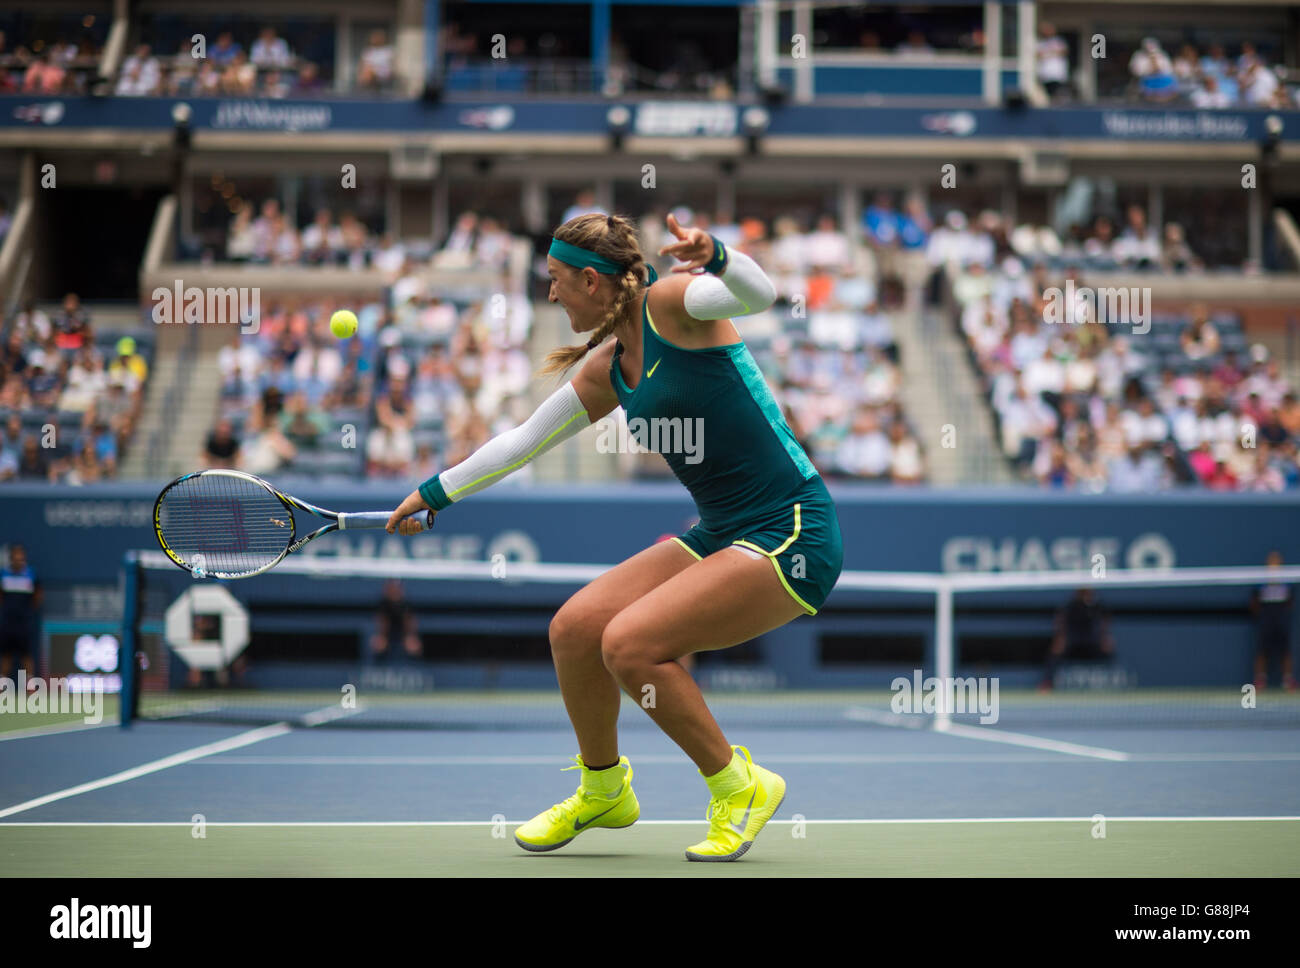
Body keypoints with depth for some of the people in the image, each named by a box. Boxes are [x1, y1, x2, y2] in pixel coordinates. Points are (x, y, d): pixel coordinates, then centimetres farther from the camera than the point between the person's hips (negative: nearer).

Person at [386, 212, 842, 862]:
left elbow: (759, 294, -29)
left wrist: (714, 257, -49)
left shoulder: (669, 303, -10)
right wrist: (436, 493, 29)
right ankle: (604, 791, 22)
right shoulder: (608, 369, 14)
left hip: (792, 536, -8)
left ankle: (741, 788, -2)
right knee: (574, 628, -1)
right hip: (720, 536, 8)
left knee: (630, 643, -21)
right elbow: (524, 440, 25)